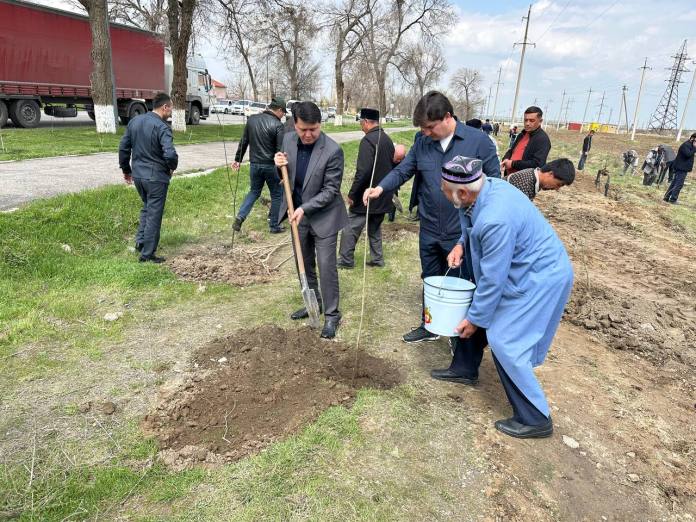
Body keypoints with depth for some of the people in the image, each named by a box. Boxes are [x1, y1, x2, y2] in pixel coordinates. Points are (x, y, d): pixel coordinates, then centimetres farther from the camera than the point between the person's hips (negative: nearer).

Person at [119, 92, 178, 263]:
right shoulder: (162, 127, -18)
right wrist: (172, 167, -8)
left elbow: (123, 147, 11)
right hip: (156, 177, -7)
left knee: (146, 208, 27)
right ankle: (147, 254, 9)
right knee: (154, 215, 4)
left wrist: (126, 169, 21)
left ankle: (140, 241, 25)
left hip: (138, 175, 7)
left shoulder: (134, 121, 6)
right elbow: (170, 154, -30)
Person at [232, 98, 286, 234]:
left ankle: (240, 217, 5)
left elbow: (244, 142, 10)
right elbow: (280, 150, -14)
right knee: (276, 195, 11)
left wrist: (238, 159, 18)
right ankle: (274, 226, 16)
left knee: (254, 192, 21)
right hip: (271, 166, -5)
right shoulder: (277, 125, -12)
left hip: (254, 164, 5)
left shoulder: (252, 119, 4)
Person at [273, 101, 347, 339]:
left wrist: (305, 209, -23)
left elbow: (331, 190, -18)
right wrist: (280, 164, -13)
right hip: (298, 214, 6)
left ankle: (331, 315, 11)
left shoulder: (333, 151, -22)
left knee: (326, 266, -3)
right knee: (304, 264, 16)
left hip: (323, 216, -6)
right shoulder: (288, 139, -5)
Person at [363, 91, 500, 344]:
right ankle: (429, 326, 40)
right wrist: (381, 188, -16)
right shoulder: (422, 142, 0)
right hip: (429, 230, 4)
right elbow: (403, 170, 4)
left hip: (463, 232, -4)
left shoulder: (478, 141, -11)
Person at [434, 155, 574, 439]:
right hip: (521, 267, 10)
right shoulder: (485, 187, -8)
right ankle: (464, 369, 37)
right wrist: (461, 244, -3)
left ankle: (535, 420, 7)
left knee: (504, 341, -8)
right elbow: (472, 226, 15)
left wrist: (475, 318, -13)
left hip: (539, 278, -10)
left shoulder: (495, 221, -35)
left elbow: (492, 280, -26)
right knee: (476, 310, 17)